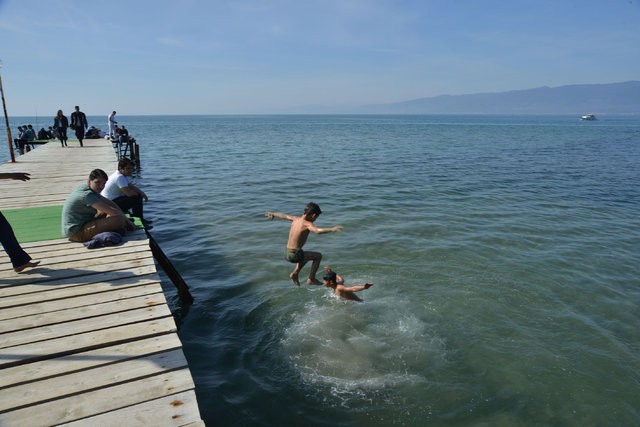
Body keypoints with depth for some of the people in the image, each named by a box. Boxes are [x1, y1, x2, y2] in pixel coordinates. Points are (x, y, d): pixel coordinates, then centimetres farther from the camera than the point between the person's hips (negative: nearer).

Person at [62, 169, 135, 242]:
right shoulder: (87, 194, -21)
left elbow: (109, 203, 14)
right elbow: (112, 211, -23)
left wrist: (122, 213, 7)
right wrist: (125, 217, -7)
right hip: (78, 233, -11)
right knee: (119, 219, -24)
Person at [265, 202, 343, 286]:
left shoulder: (295, 219, 4)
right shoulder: (307, 224, -19)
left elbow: (284, 216, 23)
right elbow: (317, 230, -40)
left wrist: (272, 214, 40)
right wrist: (332, 229, -47)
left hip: (286, 252, 8)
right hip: (294, 255, -8)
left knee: (306, 255, 35)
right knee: (318, 256, 8)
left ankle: (295, 273, 28)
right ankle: (311, 279, 12)